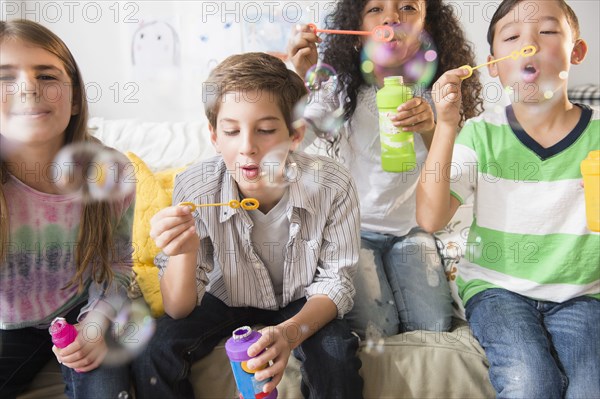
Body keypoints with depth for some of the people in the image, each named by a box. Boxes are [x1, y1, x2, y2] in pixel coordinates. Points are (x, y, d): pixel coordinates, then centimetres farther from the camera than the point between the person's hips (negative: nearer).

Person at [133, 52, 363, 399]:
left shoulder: (333, 185, -27)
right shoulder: (194, 189, -26)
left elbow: (335, 281, -15)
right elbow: (179, 309, -18)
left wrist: (290, 332, -37)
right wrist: (185, 252, -42)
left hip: (303, 301, 0)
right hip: (226, 298, 1)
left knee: (337, 357, -27)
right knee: (154, 357, -19)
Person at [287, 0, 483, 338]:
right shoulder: (340, 91, -10)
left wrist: (430, 132, -29)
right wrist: (300, 80, -34)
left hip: (410, 229, 2)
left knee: (433, 328, -9)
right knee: (374, 330, -15)